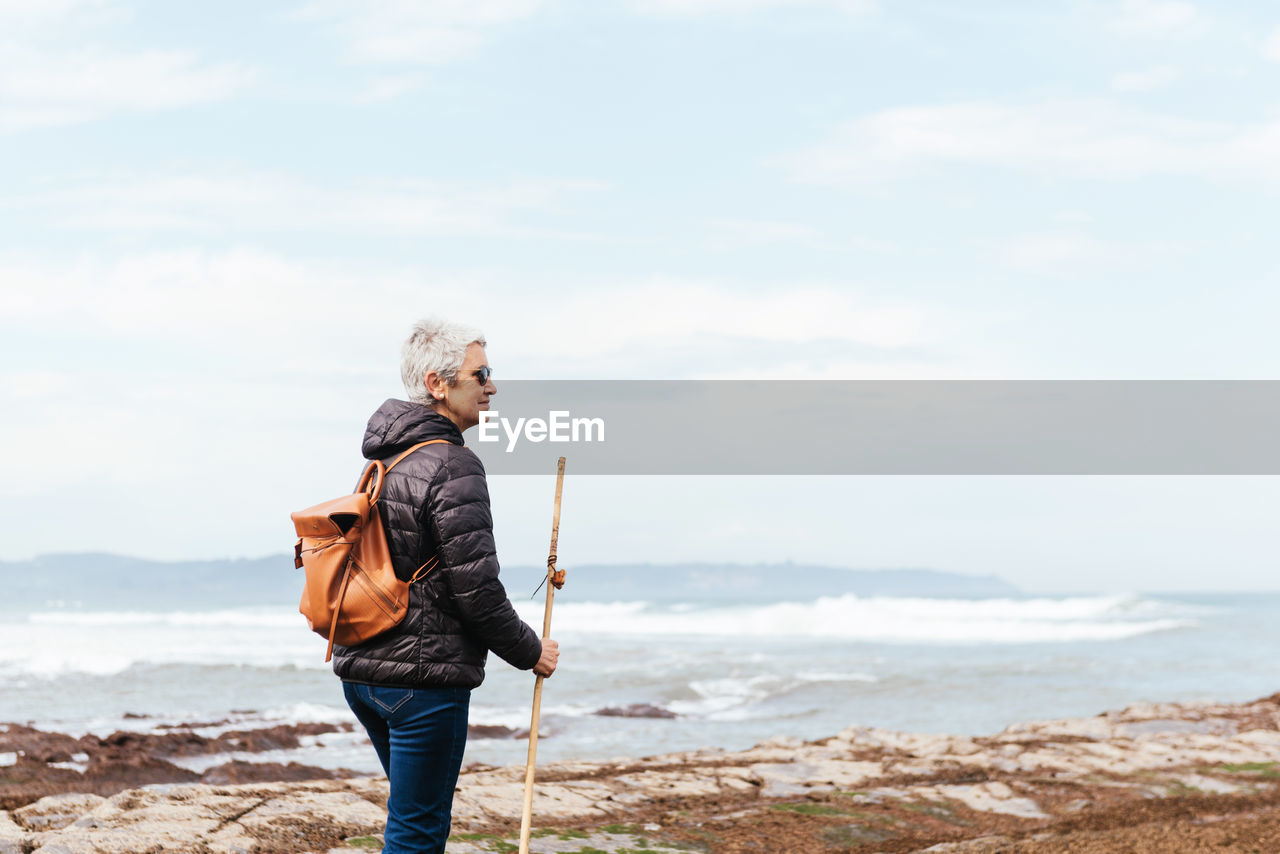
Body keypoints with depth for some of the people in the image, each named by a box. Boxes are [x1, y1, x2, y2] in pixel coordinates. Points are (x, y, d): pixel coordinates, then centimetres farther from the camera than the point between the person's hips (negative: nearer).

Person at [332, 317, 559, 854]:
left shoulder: (380, 460, 13)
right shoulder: (453, 468, -16)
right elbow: (476, 588, -18)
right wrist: (530, 652, -3)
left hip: (360, 669, 9)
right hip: (423, 676, -9)